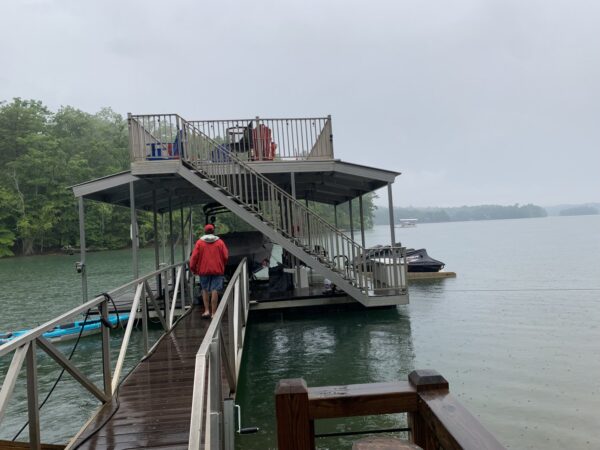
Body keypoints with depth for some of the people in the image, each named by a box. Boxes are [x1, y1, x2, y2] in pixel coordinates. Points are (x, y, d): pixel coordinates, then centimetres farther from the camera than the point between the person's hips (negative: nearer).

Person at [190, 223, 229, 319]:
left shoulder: (199, 242, -1)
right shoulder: (220, 242, 0)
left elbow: (194, 257, -4)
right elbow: (226, 256, 0)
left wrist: (193, 268, 8)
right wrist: (222, 266, 17)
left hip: (204, 270, 0)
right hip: (217, 270, 0)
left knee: (205, 290, 15)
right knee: (214, 291, 1)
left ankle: (207, 310, 10)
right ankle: (213, 312, 2)